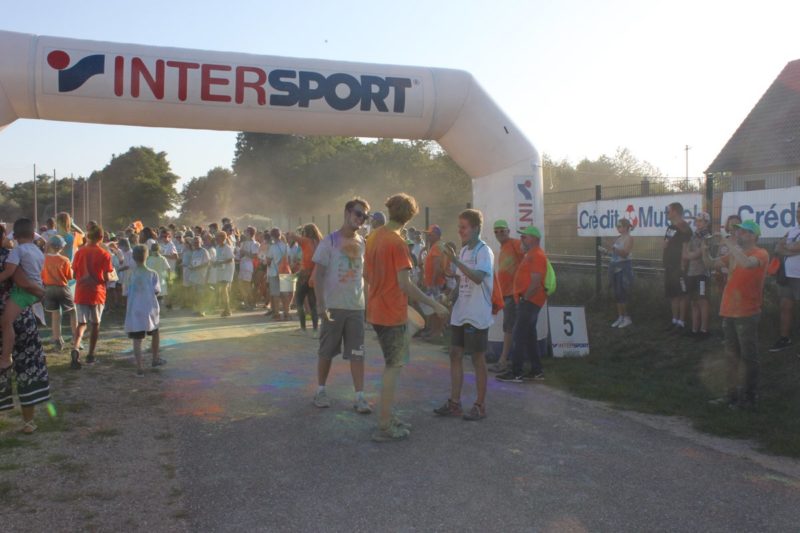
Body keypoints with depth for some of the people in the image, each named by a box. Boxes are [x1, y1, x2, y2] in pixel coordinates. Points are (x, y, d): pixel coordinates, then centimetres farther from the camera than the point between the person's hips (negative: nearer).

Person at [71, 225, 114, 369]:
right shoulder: (104, 254, -8)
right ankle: (90, 355, 18)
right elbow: (106, 278, -9)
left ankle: (75, 348, -19)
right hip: (97, 293, -2)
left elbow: (74, 274, 5)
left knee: (81, 323, 7)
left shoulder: (79, 252, 0)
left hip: (81, 292, 2)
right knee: (95, 324, 13)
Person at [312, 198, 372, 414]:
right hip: (333, 306, -3)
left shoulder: (363, 244, 7)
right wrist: (320, 304, -15)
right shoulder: (329, 241, -6)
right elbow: (318, 274, -7)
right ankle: (321, 390, 24)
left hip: (357, 306, 3)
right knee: (326, 351, 9)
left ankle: (359, 397, 5)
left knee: (357, 353, 1)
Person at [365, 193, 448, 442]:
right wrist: (434, 304, -19)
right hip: (393, 313, -8)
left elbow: (366, 274, 16)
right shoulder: (397, 242, -18)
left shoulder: (374, 237, 8)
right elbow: (405, 284, -23)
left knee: (391, 365, 18)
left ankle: (388, 417, 25)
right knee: (394, 367, 0)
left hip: (376, 311, 8)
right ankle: (384, 427, 4)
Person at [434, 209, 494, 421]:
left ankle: (480, 406, 13)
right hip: (460, 313, 8)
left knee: (478, 359, 1)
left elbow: (478, 277, -30)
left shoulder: (484, 251, -13)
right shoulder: (464, 251, 12)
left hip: (477, 315, -8)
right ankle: (454, 403, 17)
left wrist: (455, 260, -35)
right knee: (455, 354, 9)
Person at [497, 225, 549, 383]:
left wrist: (524, 298, -16)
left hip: (530, 301, -11)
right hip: (528, 301, 11)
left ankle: (516, 373, -7)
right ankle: (537, 371, 19)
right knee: (529, 335, 13)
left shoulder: (537, 255, -15)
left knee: (519, 335, -9)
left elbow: (536, 283, -22)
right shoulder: (530, 254, 19)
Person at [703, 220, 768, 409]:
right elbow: (710, 263, 15)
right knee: (731, 356, 14)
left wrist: (731, 245, -21)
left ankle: (750, 397, 12)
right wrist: (705, 250, -4)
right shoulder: (734, 254, 12)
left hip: (747, 314, -7)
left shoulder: (761, 254, -10)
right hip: (729, 312, 7)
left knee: (749, 357, 2)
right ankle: (733, 393, 25)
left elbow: (747, 263, -32)